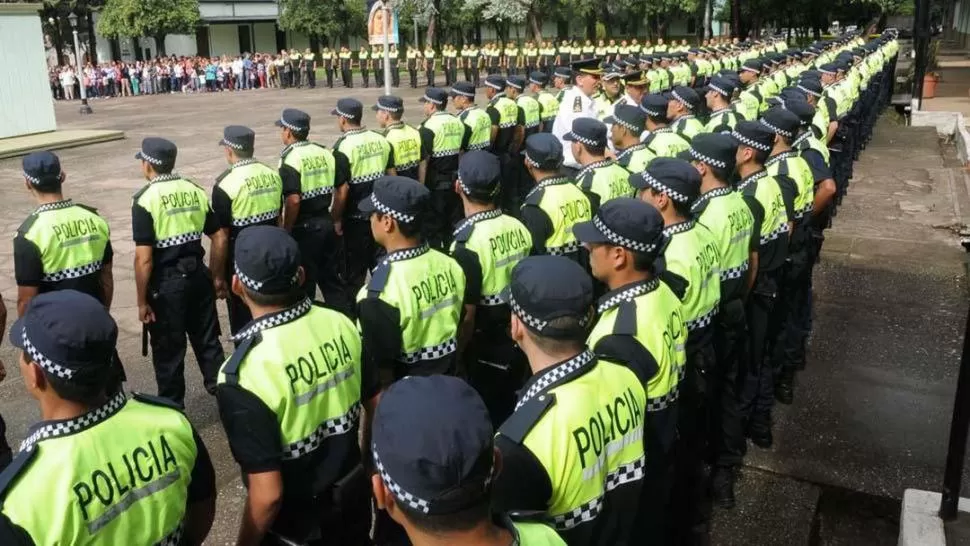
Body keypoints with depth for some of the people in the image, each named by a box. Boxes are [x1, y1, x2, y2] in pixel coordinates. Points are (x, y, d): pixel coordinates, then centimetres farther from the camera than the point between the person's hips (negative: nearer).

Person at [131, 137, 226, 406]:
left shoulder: (145, 199, -12)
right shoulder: (196, 191, 4)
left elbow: (144, 258, -16)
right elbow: (220, 238, 6)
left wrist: (142, 301, -9)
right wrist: (216, 276, 17)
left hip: (166, 283, -5)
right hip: (197, 275, 5)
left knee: (168, 351, 9)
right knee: (208, 340, 17)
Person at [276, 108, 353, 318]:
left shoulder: (290, 160, -15)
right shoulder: (326, 153, 6)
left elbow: (293, 200, -23)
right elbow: (343, 188, 7)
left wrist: (286, 230, -11)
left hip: (304, 229, -6)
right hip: (327, 224, 7)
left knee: (304, 284, 8)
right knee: (332, 278, 16)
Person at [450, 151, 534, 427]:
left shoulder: (468, 243, -24)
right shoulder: (519, 228, -5)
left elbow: (466, 316, -21)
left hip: (484, 352, -6)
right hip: (517, 343, 6)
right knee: (508, 413, 22)